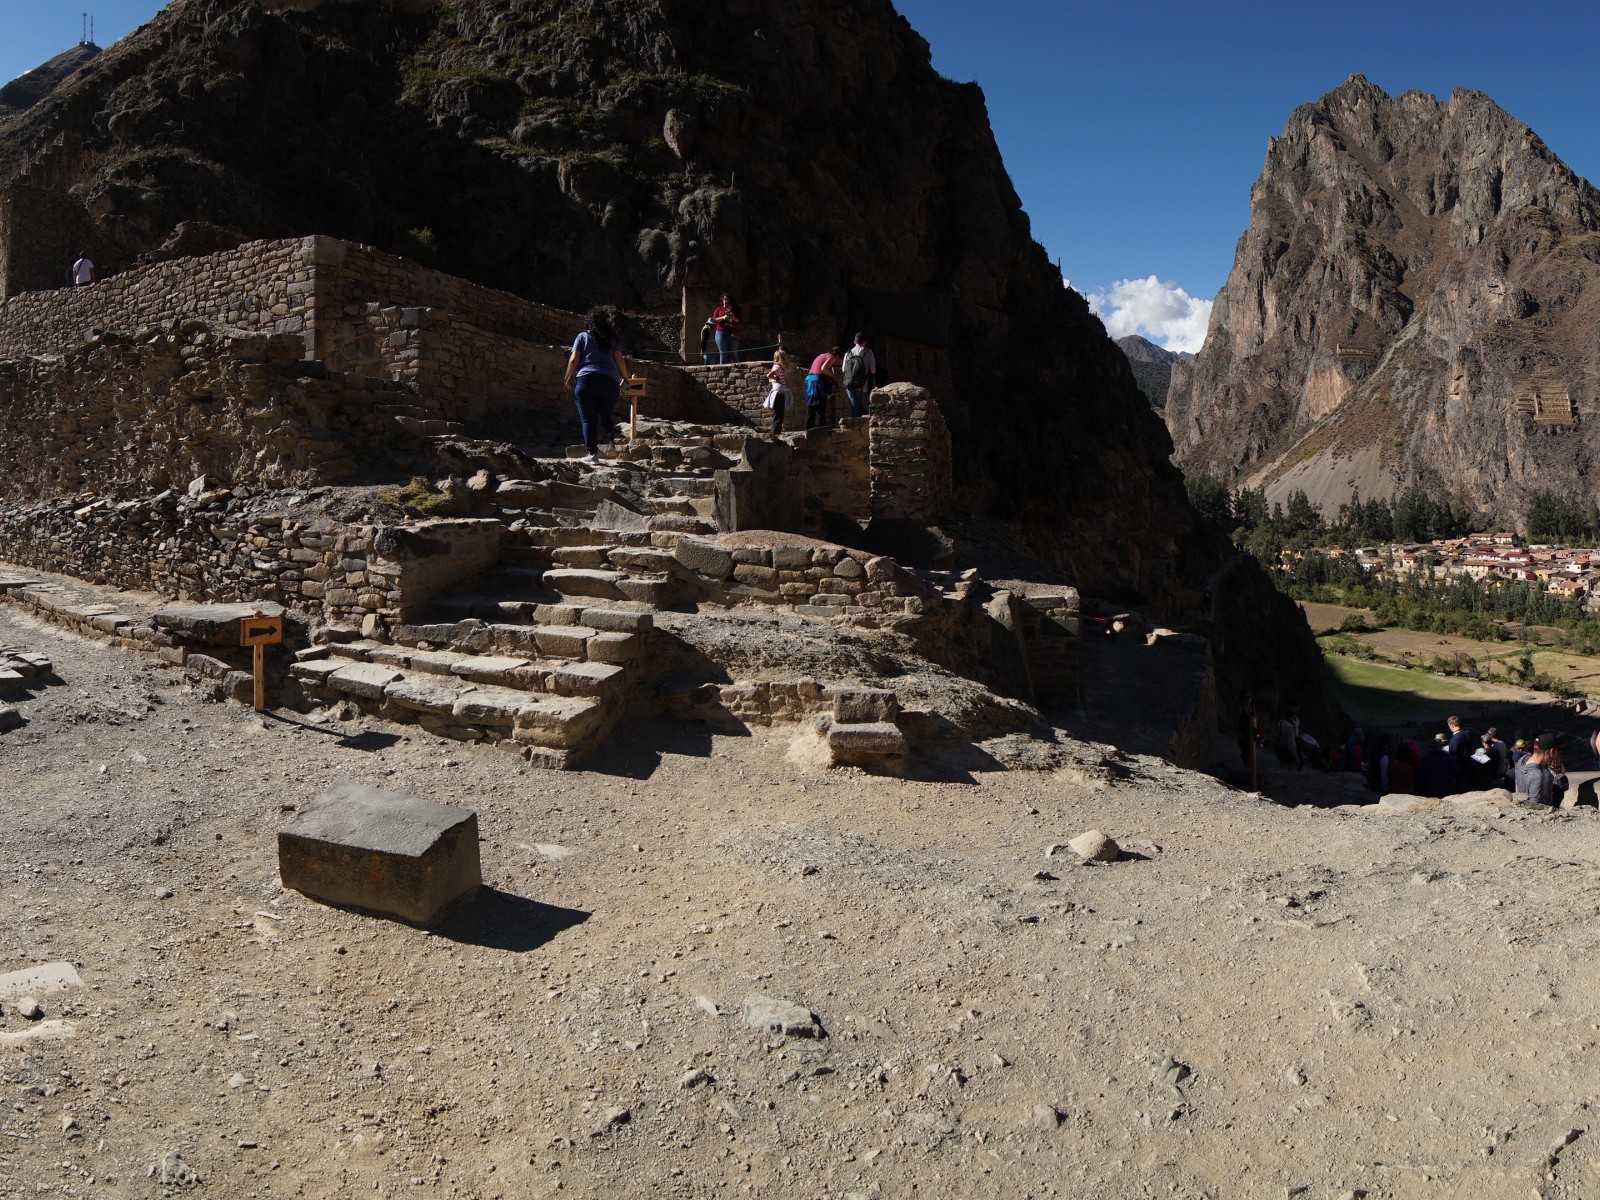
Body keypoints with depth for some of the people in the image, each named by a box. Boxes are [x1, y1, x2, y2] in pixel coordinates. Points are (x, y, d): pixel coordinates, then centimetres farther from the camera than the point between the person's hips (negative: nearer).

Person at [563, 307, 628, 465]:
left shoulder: (583, 336, 9)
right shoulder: (612, 339, 14)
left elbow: (574, 359, 3)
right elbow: (620, 360, 7)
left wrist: (569, 378, 10)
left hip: (586, 380, -2)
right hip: (610, 381, 2)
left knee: (588, 419, 2)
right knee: (606, 416, 15)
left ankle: (592, 454, -5)